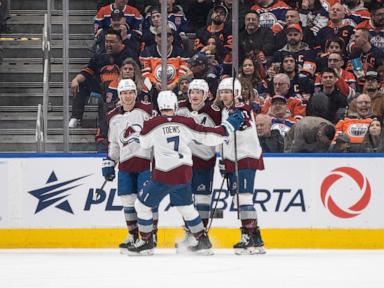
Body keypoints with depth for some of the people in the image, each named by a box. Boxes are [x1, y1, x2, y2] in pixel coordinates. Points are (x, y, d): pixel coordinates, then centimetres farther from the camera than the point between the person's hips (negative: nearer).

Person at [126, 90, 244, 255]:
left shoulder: (152, 125, -11)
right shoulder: (186, 123, -3)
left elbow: (145, 144, 9)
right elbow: (209, 137, 0)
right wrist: (229, 125, 12)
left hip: (164, 175, -5)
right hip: (184, 173, 5)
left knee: (142, 205, 11)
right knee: (186, 207, 22)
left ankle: (146, 243, 15)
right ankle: (203, 242, 23)